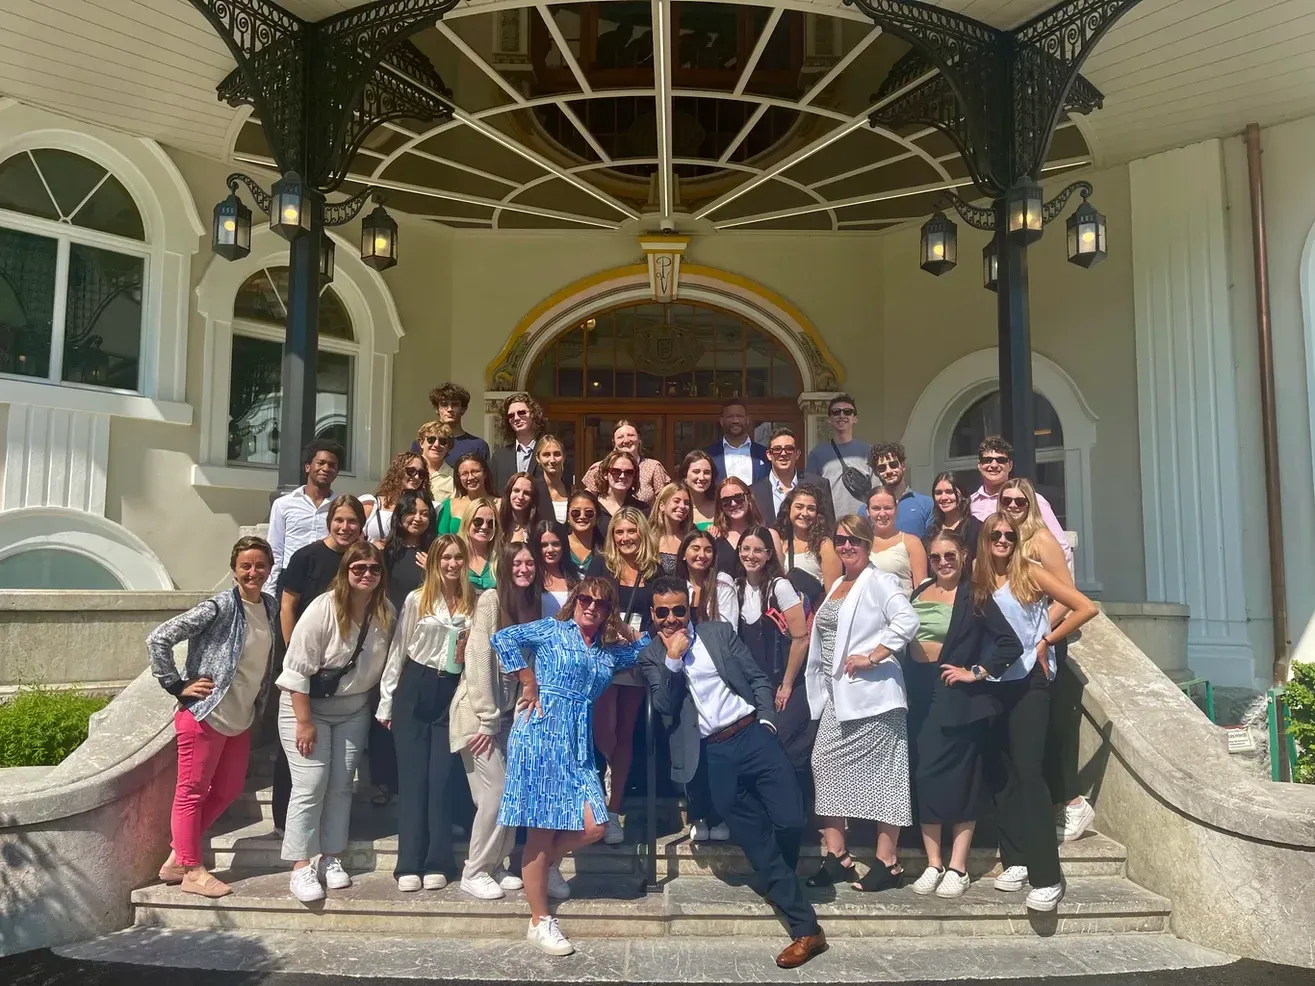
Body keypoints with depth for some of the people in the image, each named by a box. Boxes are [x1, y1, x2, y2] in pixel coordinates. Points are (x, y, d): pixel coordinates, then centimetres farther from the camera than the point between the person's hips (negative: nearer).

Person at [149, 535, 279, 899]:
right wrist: (178, 686, -16)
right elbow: (158, 639, -20)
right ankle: (192, 870, 16)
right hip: (205, 716, -8)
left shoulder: (269, 606, 3)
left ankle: (178, 857, 30)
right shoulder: (219, 607, -18)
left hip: (240, 719, 8)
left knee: (228, 790, 16)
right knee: (192, 792, 5)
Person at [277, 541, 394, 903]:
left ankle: (331, 859, 20)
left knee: (341, 785, 8)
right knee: (311, 785, -7)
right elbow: (297, 670, -18)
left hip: (354, 708, 5)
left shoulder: (386, 614, -7)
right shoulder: (323, 609, -21)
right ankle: (301, 867, 2)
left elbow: (386, 665, 4)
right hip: (307, 704, -4)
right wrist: (304, 722, -18)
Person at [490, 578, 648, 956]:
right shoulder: (553, 630, -1)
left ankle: (538, 868, 22)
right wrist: (529, 683, -8)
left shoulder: (611, 650, 15)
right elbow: (503, 638, -9)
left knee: (594, 827, -4)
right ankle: (540, 922, 11)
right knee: (542, 830, -2)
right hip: (541, 734, -6)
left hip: (578, 743, 6)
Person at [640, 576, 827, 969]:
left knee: (791, 821, -8)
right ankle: (806, 928, 8)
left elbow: (758, 677, 9)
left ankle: (778, 879, 27)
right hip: (715, 755, 0)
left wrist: (766, 719, -2)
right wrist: (673, 658, -13)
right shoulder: (651, 656, 7)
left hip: (752, 734, 1)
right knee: (757, 843, -1)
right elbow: (665, 706, -6)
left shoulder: (719, 631, 8)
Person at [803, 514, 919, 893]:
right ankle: (836, 856, 13)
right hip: (837, 695, 8)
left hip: (870, 693, -8)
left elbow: (907, 621, -22)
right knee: (825, 765, 4)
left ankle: (887, 862, 8)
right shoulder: (837, 585, 18)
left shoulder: (878, 581, -7)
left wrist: (872, 658, -21)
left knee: (881, 772, -1)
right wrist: (823, 687, 14)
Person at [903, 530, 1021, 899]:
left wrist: (976, 673, -13)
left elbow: (1011, 644, -14)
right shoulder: (919, 591, 10)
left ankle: (957, 868, 9)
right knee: (923, 776, 5)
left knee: (960, 778, 1)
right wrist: (906, 684, 7)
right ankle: (933, 864, 15)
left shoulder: (974, 596, -6)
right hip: (919, 694, 5)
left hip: (957, 696, -5)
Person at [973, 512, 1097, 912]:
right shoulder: (979, 583, 8)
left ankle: (1047, 876, -8)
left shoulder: (1030, 573, -4)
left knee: (1027, 771, -11)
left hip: (1028, 682, -5)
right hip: (993, 685, 5)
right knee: (999, 773, 7)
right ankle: (1015, 861, 18)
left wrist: (1046, 641, -7)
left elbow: (1086, 607, -9)